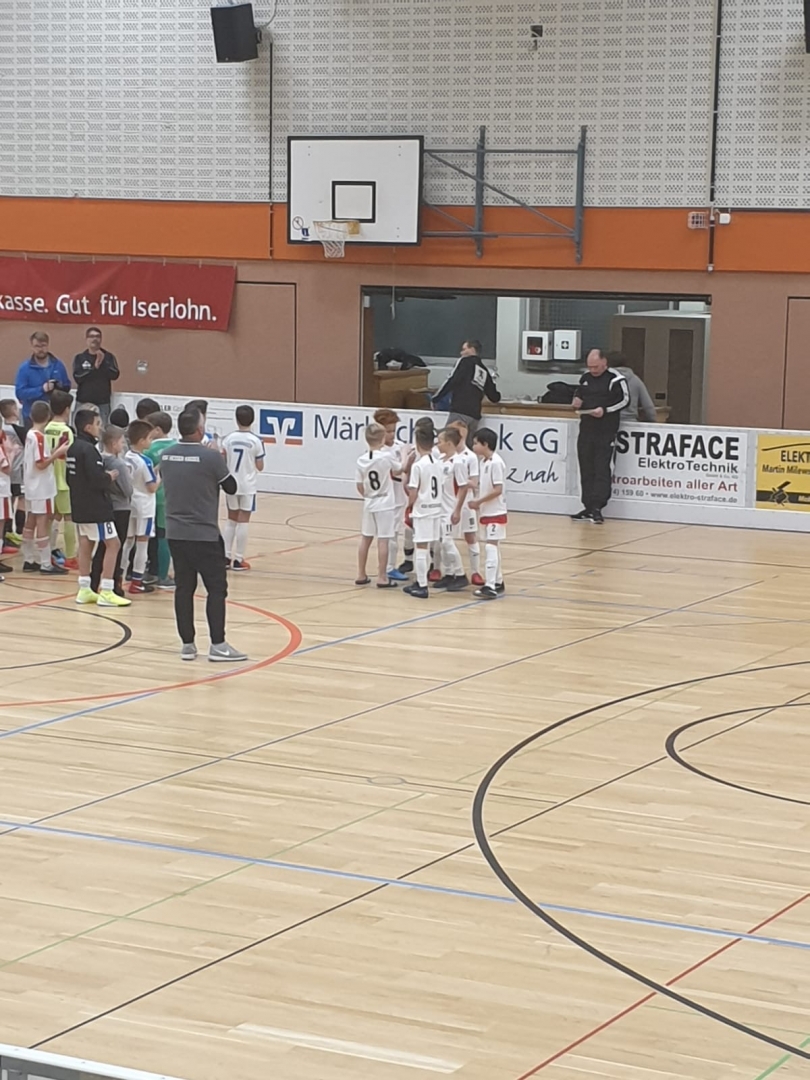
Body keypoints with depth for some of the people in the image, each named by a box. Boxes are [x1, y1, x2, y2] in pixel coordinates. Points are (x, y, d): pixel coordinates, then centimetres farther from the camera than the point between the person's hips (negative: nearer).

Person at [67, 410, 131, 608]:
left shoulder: (73, 448, 10)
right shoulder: (89, 449, -19)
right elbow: (97, 479, -27)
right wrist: (110, 477, -6)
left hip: (80, 504, 10)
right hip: (95, 506, -10)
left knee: (86, 544, 13)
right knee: (112, 544, -4)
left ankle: (85, 589, 15)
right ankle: (106, 592, -6)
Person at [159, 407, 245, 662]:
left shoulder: (167, 456, 3)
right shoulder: (210, 457, -15)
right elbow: (231, 488, -3)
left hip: (175, 533, 6)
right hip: (205, 535, -6)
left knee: (184, 588, 9)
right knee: (216, 588, 2)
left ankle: (187, 644, 12)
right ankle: (217, 645, 1)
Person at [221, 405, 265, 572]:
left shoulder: (228, 439, -3)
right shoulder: (256, 441, -9)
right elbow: (260, 467, -5)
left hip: (231, 484, 3)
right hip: (248, 485, -3)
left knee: (231, 520, 15)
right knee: (243, 521, 1)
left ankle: (227, 556, 13)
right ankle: (238, 559, 1)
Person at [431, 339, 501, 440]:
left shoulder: (465, 361, 5)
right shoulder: (484, 369, 22)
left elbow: (451, 381, -5)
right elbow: (495, 397, 23)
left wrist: (435, 398, 4)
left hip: (460, 412, -7)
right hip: (475, 416, 7)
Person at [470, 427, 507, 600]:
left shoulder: (496, 463, -18)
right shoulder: (484, 462, 9)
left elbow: (498, 489, -21)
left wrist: (479, 501, -18)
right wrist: (478, 502, 1)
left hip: (495, 512, -9)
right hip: (486, 512, 9)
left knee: (491, 547, -13)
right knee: (493, 547, 16)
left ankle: (490, 586, -17)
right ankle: (498, 582, 25)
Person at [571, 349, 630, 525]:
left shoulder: (615, 379, -6)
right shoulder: (586, 379, 15)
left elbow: (624, 400, -9)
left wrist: (604, 410, -19)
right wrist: (577, 403, 4)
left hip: (606, 432, -7)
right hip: (586, 429, 7)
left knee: (601, 470, -9)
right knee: (586, 470, 8)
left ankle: (597, 508, -10)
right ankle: (588, 507, 13)